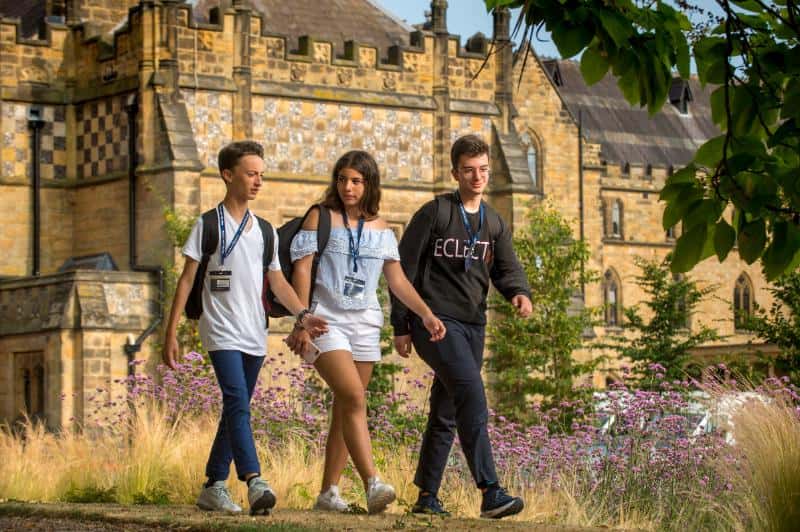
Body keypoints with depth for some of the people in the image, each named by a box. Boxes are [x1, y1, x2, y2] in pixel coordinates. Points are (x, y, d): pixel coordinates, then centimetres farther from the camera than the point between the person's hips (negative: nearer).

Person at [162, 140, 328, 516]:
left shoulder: (264, 231, 14)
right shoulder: (208, 225, 0)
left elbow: (277, 281, 13)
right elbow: (187, 280, -1)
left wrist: (302, 314, -5)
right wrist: (171, 333, -6)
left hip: (255, 335, 6)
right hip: (222, 332, -6)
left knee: (236, 410, 8)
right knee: (238, 403, -20)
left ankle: (213, 486, 16)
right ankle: (254, 482, -31)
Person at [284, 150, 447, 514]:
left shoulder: (380, 230, 12)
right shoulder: (321, 218, 1)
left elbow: (398, 280, 12)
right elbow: (302, 270, -4)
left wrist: (426, 315, -1)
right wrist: (302, 323, -12)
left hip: (365, 324, 5)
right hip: (327, 321, -5)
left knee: (345, 409, 4)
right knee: (354, 397, -21)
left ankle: (329, 492, 10)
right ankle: (372, 484, -30)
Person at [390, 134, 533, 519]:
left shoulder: (494, 224, 15)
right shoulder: (434, 213, -4)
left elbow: (506, 269, 9)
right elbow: (403, 270, -3)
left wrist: (519, 293, -15)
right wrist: (401, 326, -6)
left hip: (473, 326, 7)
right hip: (436, 320, -7)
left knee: (446, 413, 12)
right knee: (471, 394, -23)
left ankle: (427, 496, 22)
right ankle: (490, 492, -28)